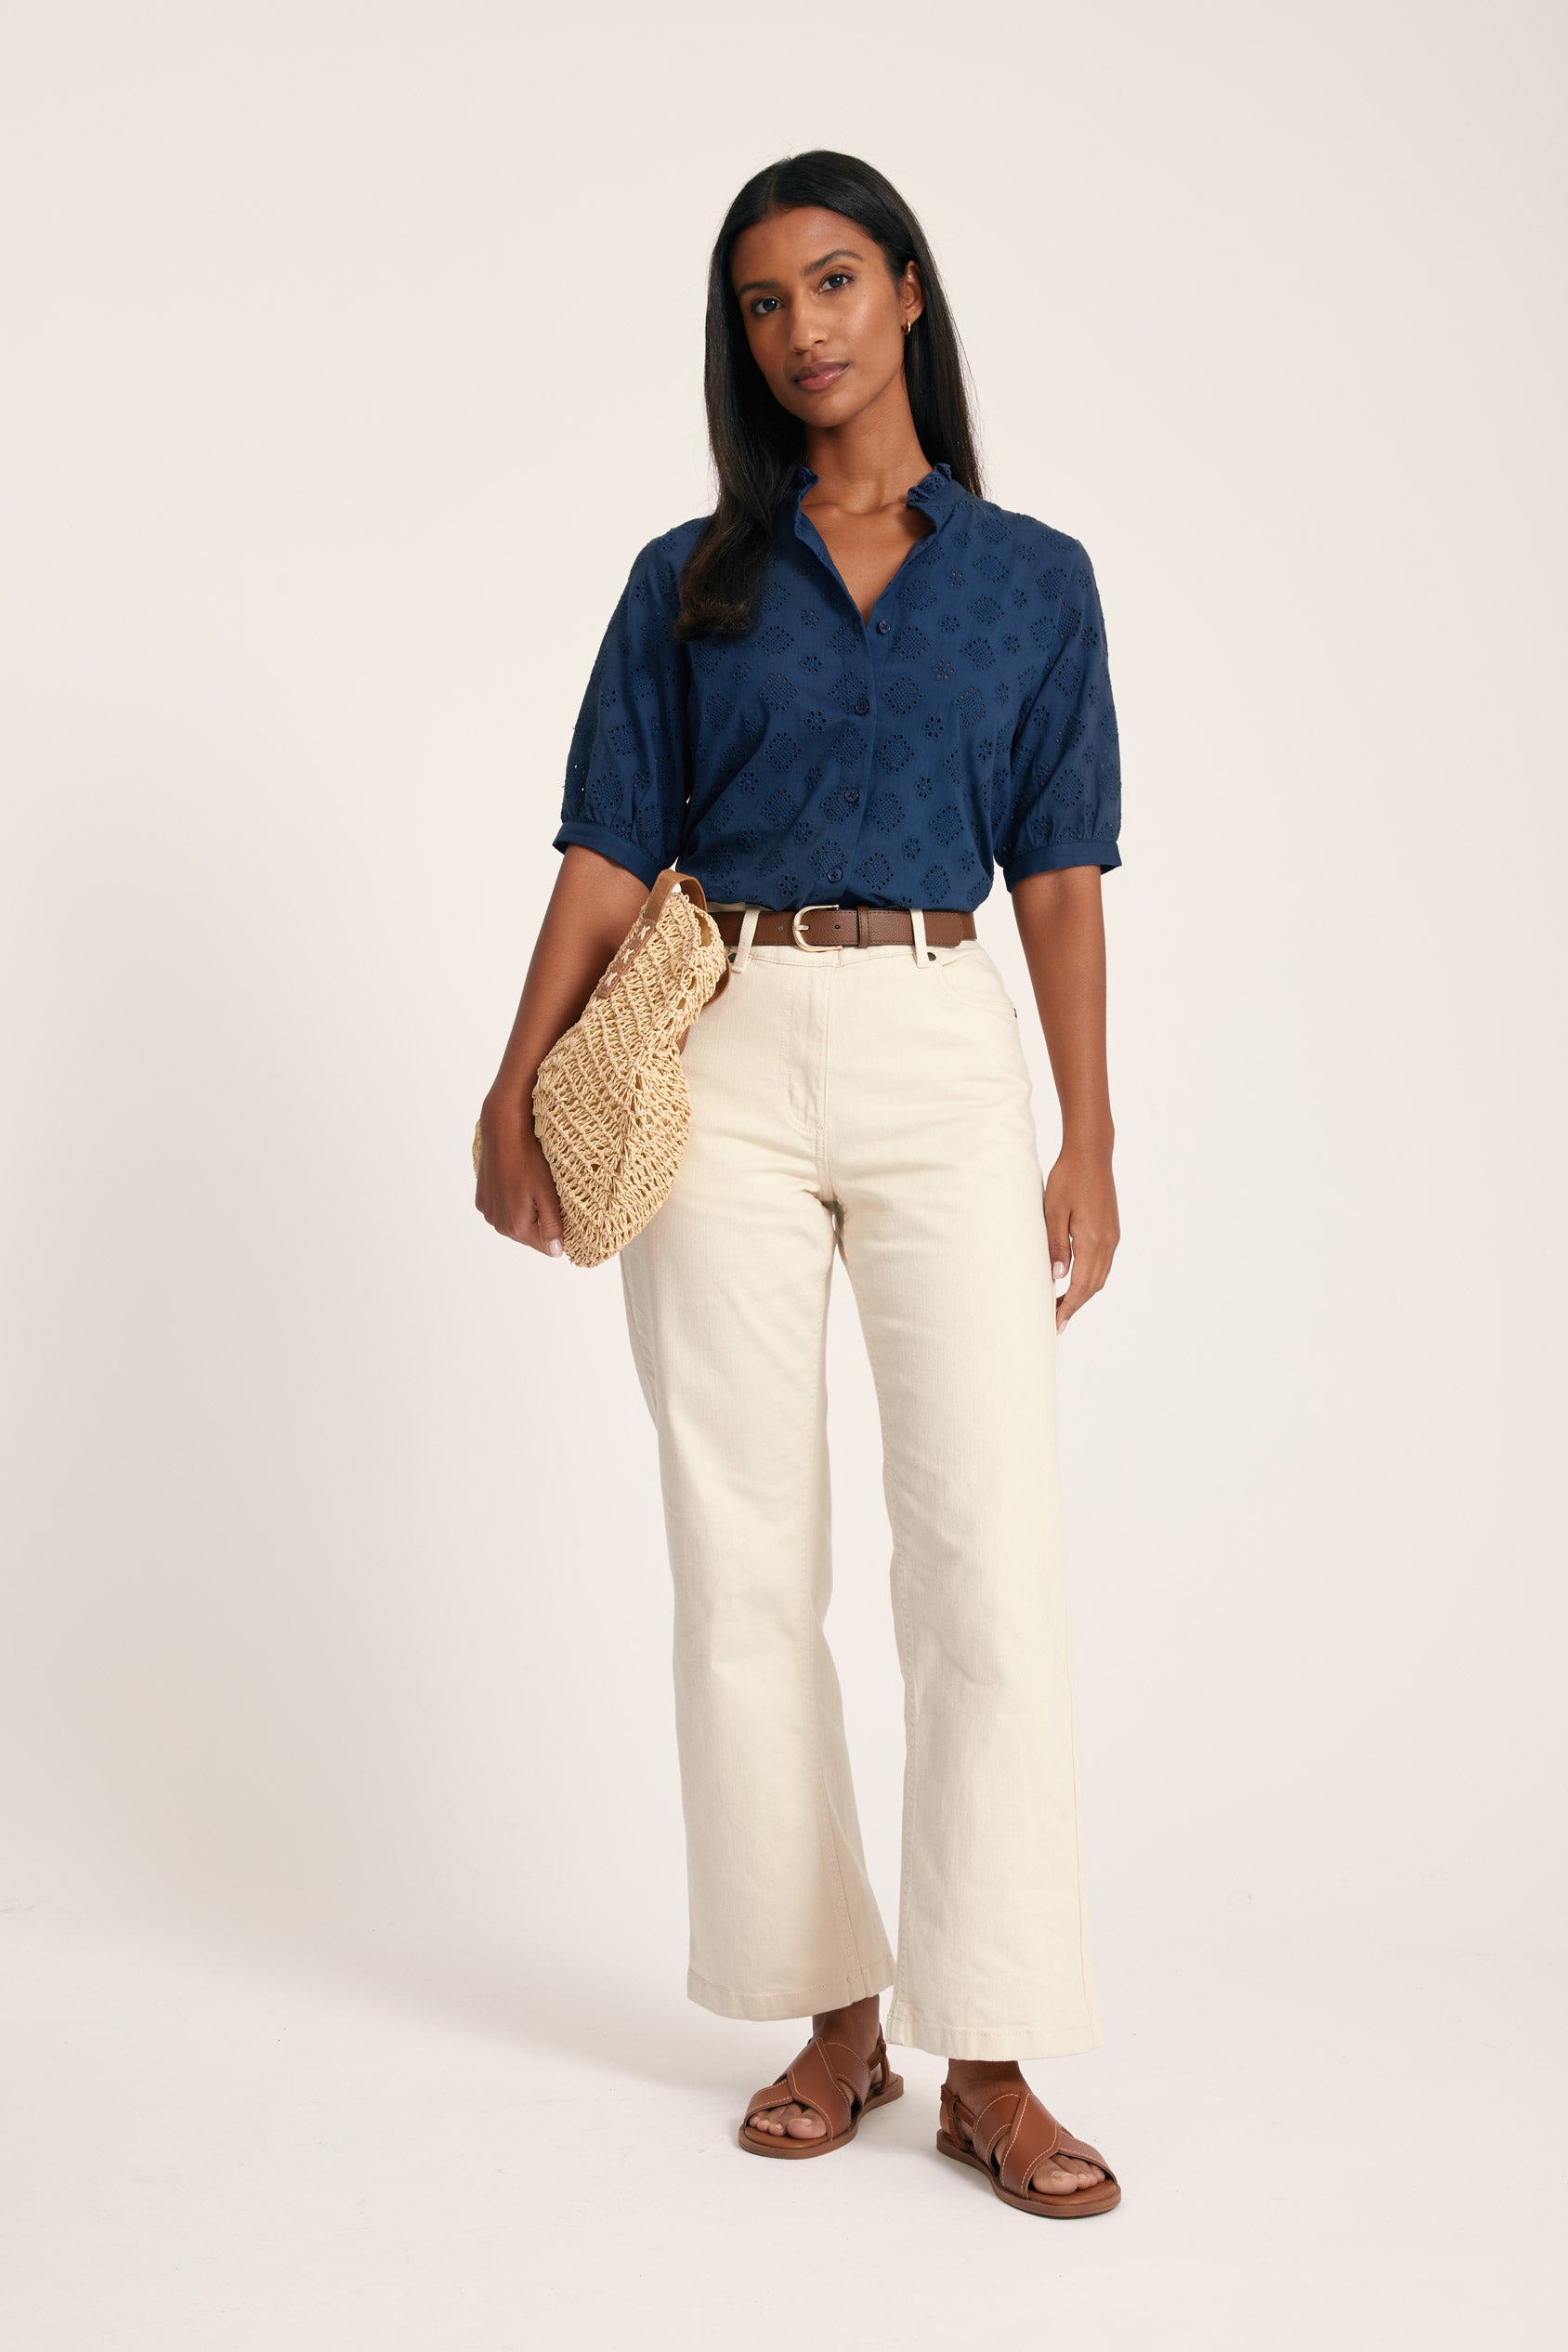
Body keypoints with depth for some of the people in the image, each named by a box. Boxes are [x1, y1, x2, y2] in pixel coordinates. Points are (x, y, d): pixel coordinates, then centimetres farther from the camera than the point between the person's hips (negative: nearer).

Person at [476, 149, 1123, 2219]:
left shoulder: (1032, 576, 11)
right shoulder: (690, 581, 11)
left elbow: (1060, 876, 6)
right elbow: (611, 853, 6)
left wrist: (1092, 1139, 0)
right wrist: (516, 1084, -4)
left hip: (944, 1058, -1)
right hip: (723, 1056, 1)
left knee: (991, 1552, -7)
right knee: (748, 1560, 2)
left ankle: (990, 2061, 2)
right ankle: (839, 2016, 15)